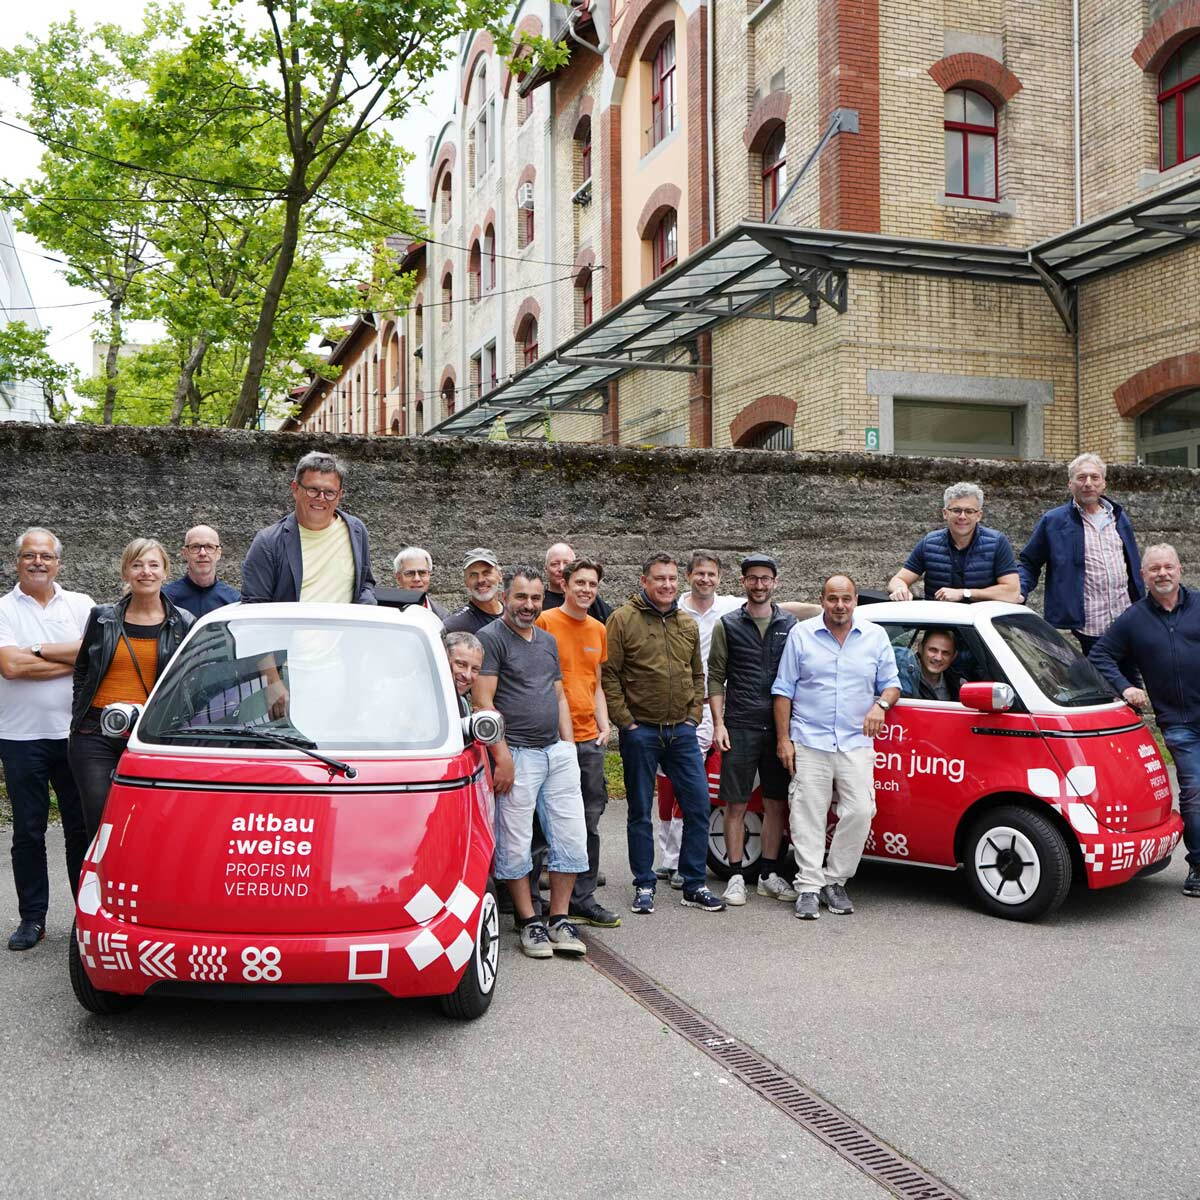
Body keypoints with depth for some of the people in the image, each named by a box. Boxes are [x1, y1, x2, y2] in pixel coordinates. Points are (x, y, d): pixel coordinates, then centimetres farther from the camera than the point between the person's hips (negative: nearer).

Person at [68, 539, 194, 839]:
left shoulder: (183, 623, 4)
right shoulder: (102, 617, 9)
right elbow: (81, 674, 18)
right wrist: (80, 718, 8)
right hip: (96, 737, 1)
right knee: (99, 824, 1)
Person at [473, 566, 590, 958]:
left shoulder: (548, 641, 18)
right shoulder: (491, 638, -6)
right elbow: (483, 701, -12)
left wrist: (568, 744, 10)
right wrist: (502, 756, -16)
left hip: (558, 752, 7)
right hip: (518, 754, -7)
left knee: (572, 838, 6)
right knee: (515, 844, 1)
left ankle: (559, 919, 17)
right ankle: (529, 922, 13)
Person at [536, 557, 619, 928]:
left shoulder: (598, 629, 15)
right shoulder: (545, 622, -6)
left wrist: (604, 725, 10)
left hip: (590, 738, 7)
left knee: (589, 821, 11)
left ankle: (583, 898, 21)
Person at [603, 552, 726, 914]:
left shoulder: (688, 624, 11)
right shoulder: (623, 619, -6)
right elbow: (608, 676, -8)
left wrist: (693, 716, 7)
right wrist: (625, 721, -11)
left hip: (681, 731, 4)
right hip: (640, 731, -4)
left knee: (698, 806, 3)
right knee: (640, 812, 6)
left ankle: (694, 885, 15)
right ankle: (644, 886, 18)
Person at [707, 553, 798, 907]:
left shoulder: (790, 624, 10)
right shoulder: (728, 625, 4)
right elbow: (716, 677, 4)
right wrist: (718, 723, -4)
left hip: (780, 727, 2)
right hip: (740, 727, -2)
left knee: (777, 803, 7)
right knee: (736, 804, 1)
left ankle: (769, 874, 18)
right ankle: (736, 876, 9)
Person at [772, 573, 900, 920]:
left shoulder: (876, 636, 9)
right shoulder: (801, 634, 4)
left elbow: (891, 683, 14)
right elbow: (783, 690, 5)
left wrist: (881, 704, -9)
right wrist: (783, 739, -2)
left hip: (856, 743, 1)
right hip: (809, 743, -1)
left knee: (860, 812, -7)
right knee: (808, 817, -3)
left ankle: (834, 881, 8)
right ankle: (809, 888, 2)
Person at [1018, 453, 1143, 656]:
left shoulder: (1119, 518, 15)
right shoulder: (1052, 521, 0)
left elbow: (1134, 568, 20)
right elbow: (1029, 563, 3)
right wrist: (1019, 592, -15)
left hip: (1126, 624, 5)